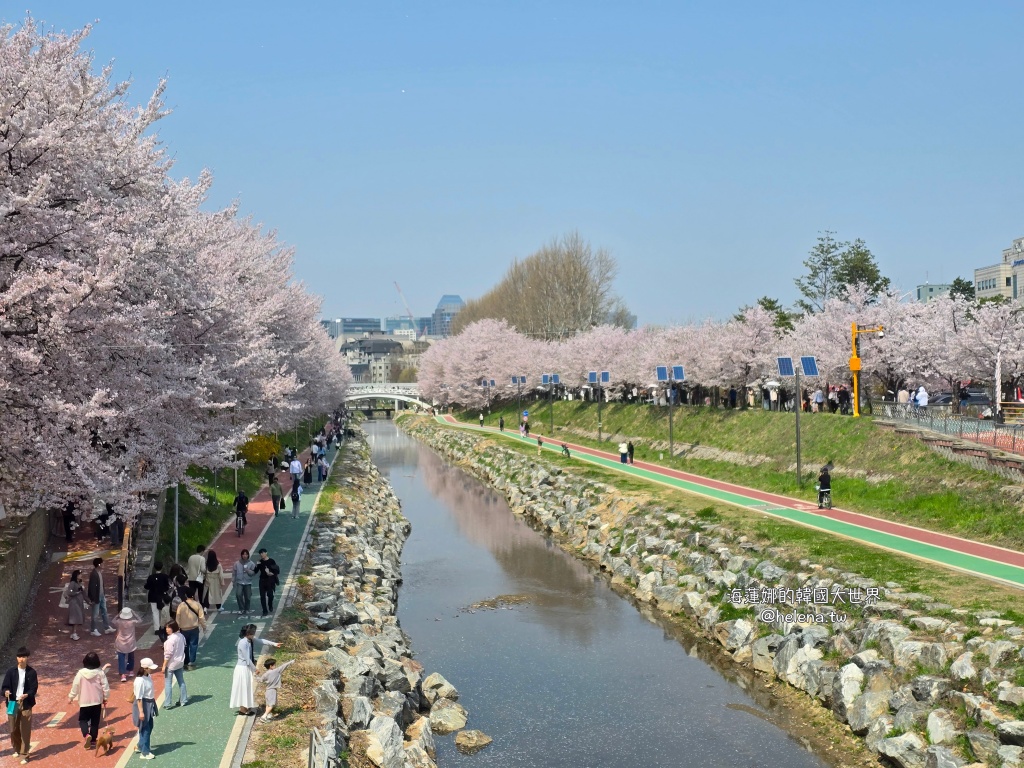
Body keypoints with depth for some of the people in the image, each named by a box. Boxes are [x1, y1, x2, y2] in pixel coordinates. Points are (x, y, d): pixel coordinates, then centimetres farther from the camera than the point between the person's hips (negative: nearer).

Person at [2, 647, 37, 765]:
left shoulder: (32, 672, -1)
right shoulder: (11, 671, 1)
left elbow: (34, 689, -4)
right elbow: (5, 687, -1)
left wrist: (26, 695, -23)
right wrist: (6, 692, -24)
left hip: (26, 704, -1)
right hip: (13, 703, 1)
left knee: (25, 731, -2)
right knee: (14, 729, 8)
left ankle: (24, 755, 4)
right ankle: (17, 749, 32)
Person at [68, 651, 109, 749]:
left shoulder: (81, 673, -13)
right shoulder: (100, 672, -10)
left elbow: (75, 686, -6)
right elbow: (105, 686, -5)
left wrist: (71, 697, 9)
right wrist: (105, 697, 9)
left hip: (84, 701, -1)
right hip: (97, 701, 1)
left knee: (83, 719, 12)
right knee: (95, 721, 14)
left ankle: (87, 735, -12)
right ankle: (93, 739, 16)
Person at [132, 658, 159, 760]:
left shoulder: (148, 677, 1)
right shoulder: (140, 680, -25)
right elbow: (139, 698, -23)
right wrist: (141, 711, -22)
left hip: (150, 704, 9)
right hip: (143, 705, -9)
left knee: (149, 727, 20)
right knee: (145, 729, 1)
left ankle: (142, 746, 38)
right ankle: (144, 753, 11)